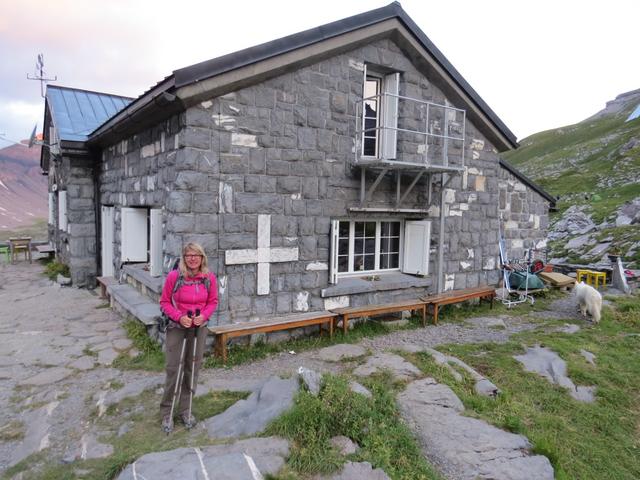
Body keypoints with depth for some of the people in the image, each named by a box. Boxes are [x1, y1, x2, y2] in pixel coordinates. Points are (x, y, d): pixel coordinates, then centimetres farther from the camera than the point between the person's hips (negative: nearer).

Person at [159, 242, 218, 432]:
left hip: (198, 328, 3)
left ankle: (185, 409, 29)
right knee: (173, 368, 1)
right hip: (177, 327, -3)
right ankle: (167, 412, 20)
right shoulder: (174, 276, -14)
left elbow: (213, 301, 3)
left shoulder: (209, 278, -7)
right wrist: (179, 317, -20)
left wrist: (204, 315, -15)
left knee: (193, 368, 11)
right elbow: (164, 302, -6)